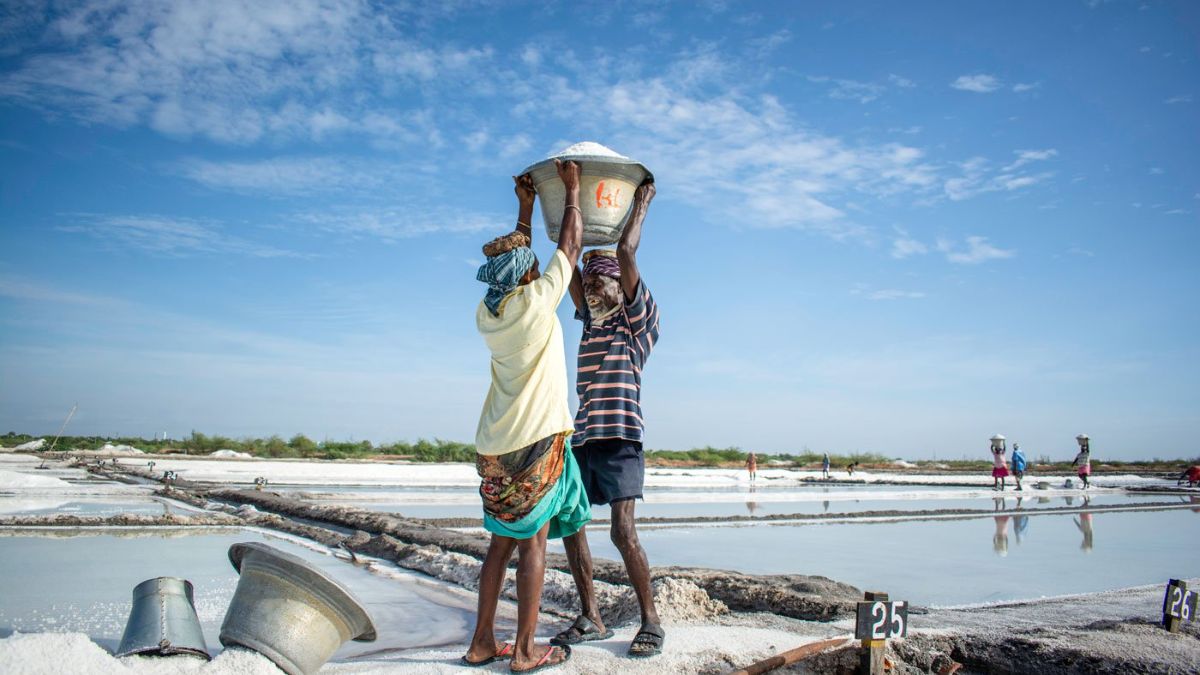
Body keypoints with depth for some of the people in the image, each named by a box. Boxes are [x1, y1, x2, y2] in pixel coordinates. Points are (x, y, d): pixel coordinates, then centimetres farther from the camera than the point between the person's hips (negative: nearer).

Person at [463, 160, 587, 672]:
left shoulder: (486, 313, 8)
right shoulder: (537, 301, -9)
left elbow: (514, 265, 25)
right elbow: (570, 246, 3)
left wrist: (526, 206, 30)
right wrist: (572, 191, 15)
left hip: (495, 447, 7)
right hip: (536, 439, -7)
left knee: (501, 543, 13)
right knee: (533, 543, -1)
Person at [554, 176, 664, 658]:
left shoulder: (638, 319, 2)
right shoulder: (590, 320, 19)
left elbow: (625, 253, -4)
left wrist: (642, 202, 7)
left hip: (620, 438, -7)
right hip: (583, 438, 7)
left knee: (623, 532, -13)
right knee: (569, 524, 4)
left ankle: (651, 620, 0)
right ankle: (590, 619, 13)